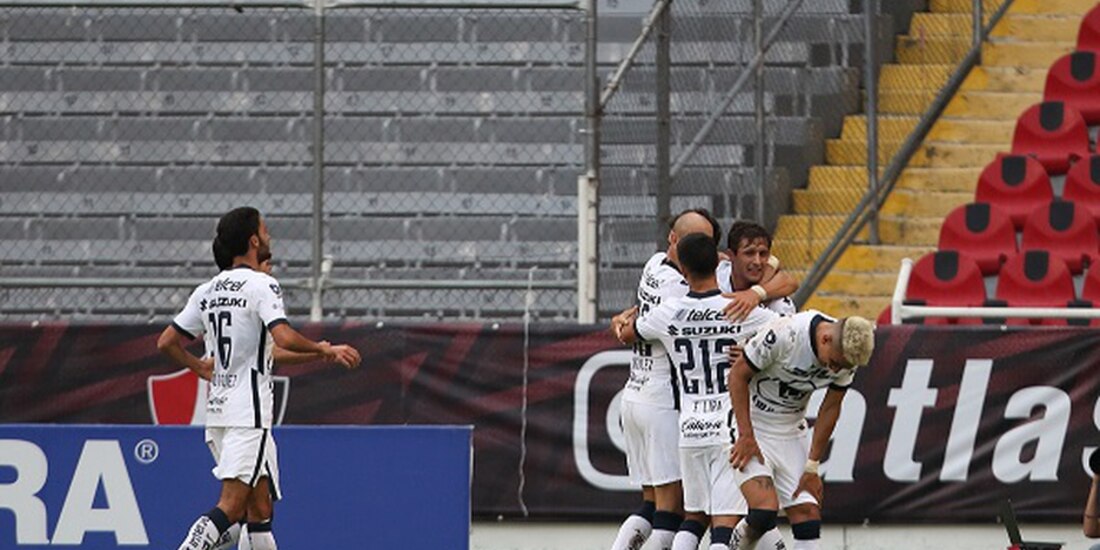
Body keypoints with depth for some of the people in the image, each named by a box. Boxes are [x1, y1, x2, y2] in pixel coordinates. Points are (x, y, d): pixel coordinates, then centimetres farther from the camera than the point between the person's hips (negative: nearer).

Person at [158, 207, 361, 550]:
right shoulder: (261, 286, -9)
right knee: (232, 506, -14)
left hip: (217, 408, 8)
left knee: (260, 506, 12)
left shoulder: (207, 291, 12)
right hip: (248, 412, -8)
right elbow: (284, 339, -24)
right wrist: (325, 350, -9)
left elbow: (166, 343, 14)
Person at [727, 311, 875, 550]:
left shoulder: (846, 355, -11)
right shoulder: (784, 335, -29)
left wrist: (812, 466, 2)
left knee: (808, 516, -6)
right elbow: (738, 375, -17)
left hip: (791, 431, 5)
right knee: (765, 510, -21)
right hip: (749, 425, -5)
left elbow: (830, 409, 2)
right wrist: (746, 436, -16)